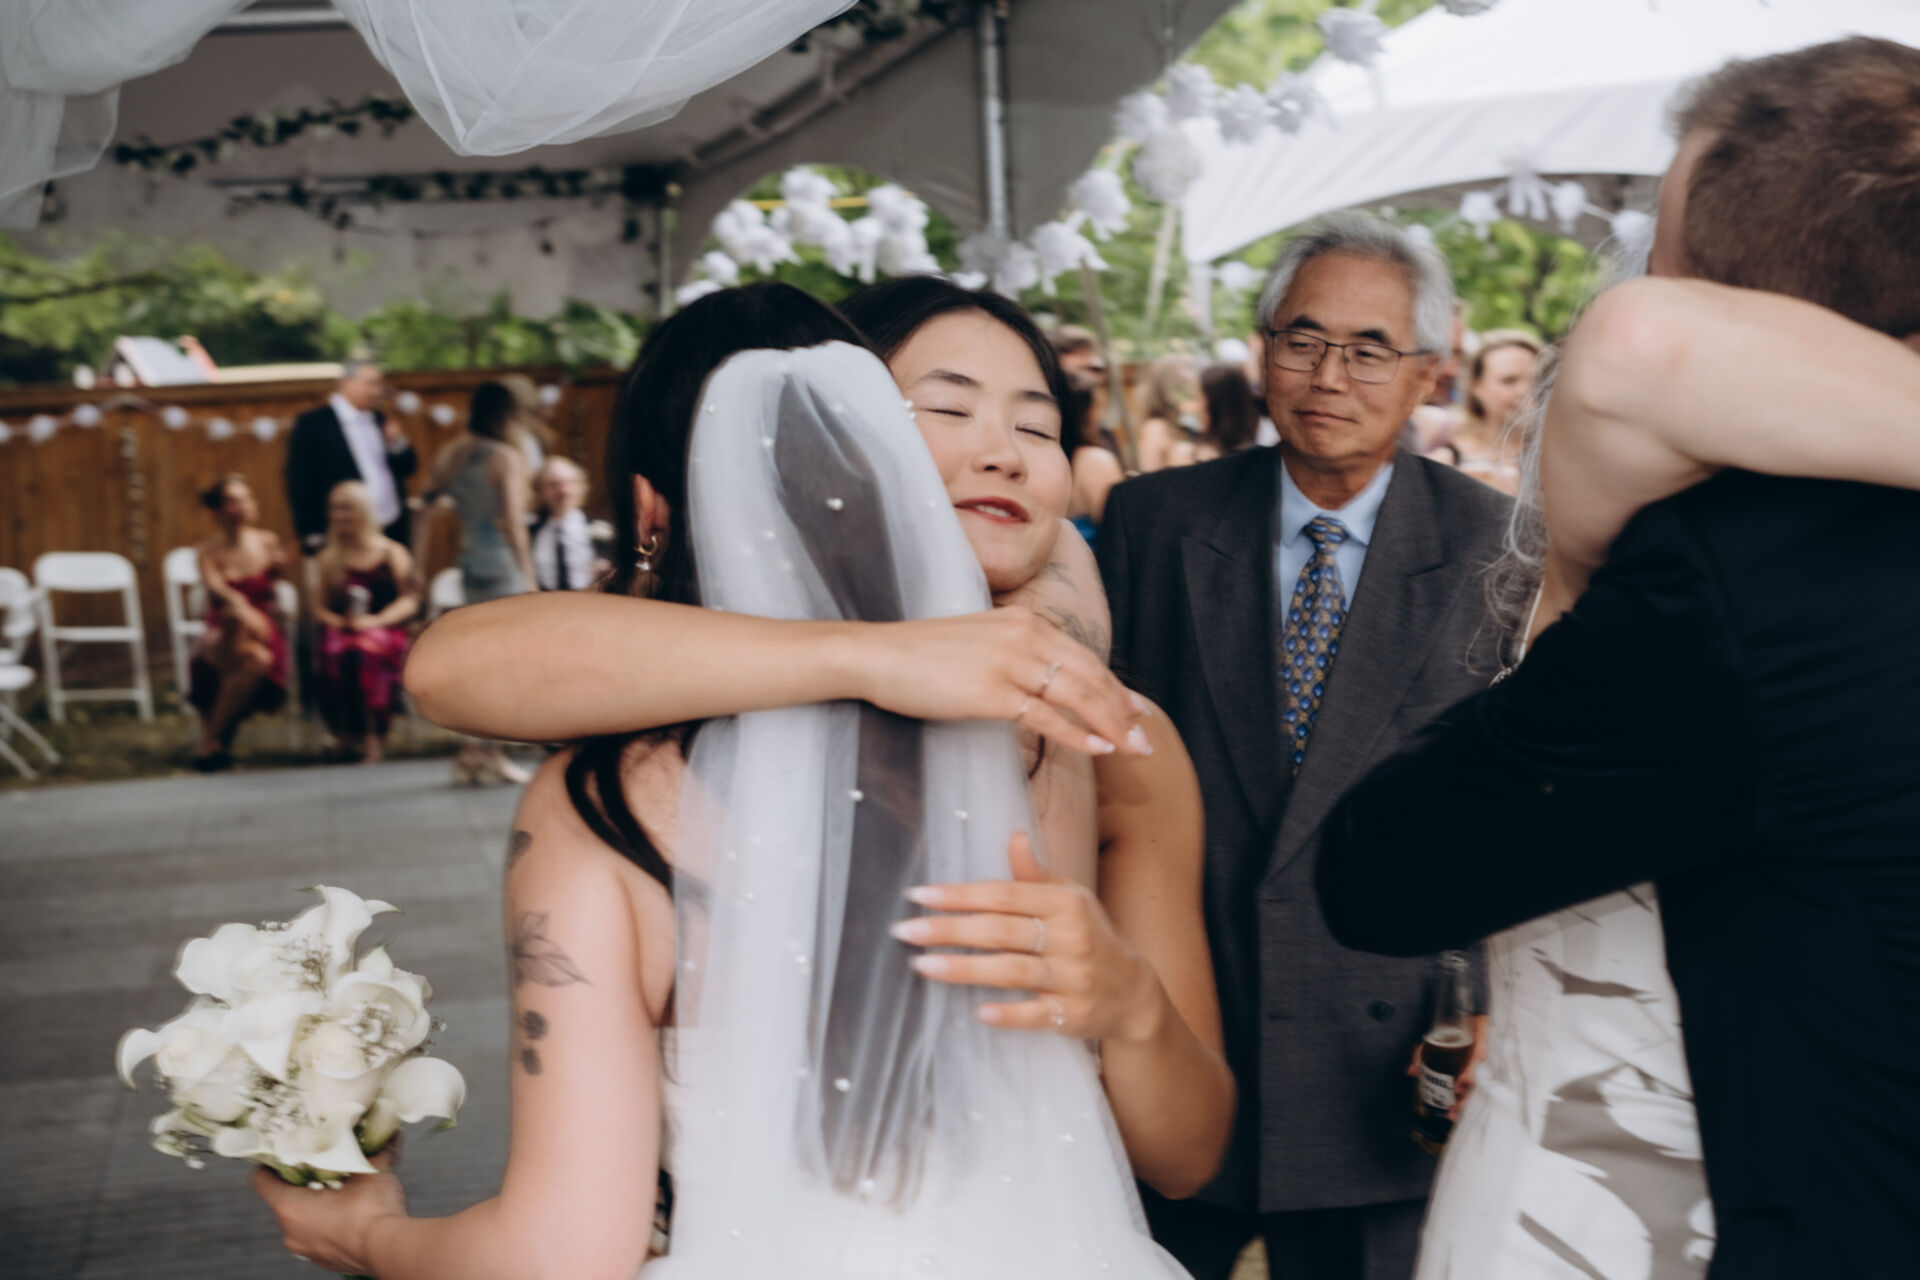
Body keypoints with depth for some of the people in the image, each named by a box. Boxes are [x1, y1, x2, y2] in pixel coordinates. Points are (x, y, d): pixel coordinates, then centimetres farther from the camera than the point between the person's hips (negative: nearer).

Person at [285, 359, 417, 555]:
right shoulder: (312, 424, -4)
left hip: (396, 532, 6)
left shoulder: (379, 420, 15)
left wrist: (398, 445, -4)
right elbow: (300, 483, -7)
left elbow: (408, 468, 18)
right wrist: (312, 538, -12)